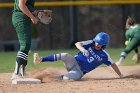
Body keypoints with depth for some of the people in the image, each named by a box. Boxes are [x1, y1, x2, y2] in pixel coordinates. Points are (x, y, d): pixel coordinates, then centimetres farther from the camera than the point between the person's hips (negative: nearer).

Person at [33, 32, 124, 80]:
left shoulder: (104, 56, 0)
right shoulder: (90, 44, -1)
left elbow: (113, 64, 10)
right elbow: (77, 43, -15)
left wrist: (121, 75, 7)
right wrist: (82, 49, -37)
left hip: (80, 71, 0)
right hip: (73, 62, 0)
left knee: (76, 76, -39)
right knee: (65, 55, -33)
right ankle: (40, 60, -38)